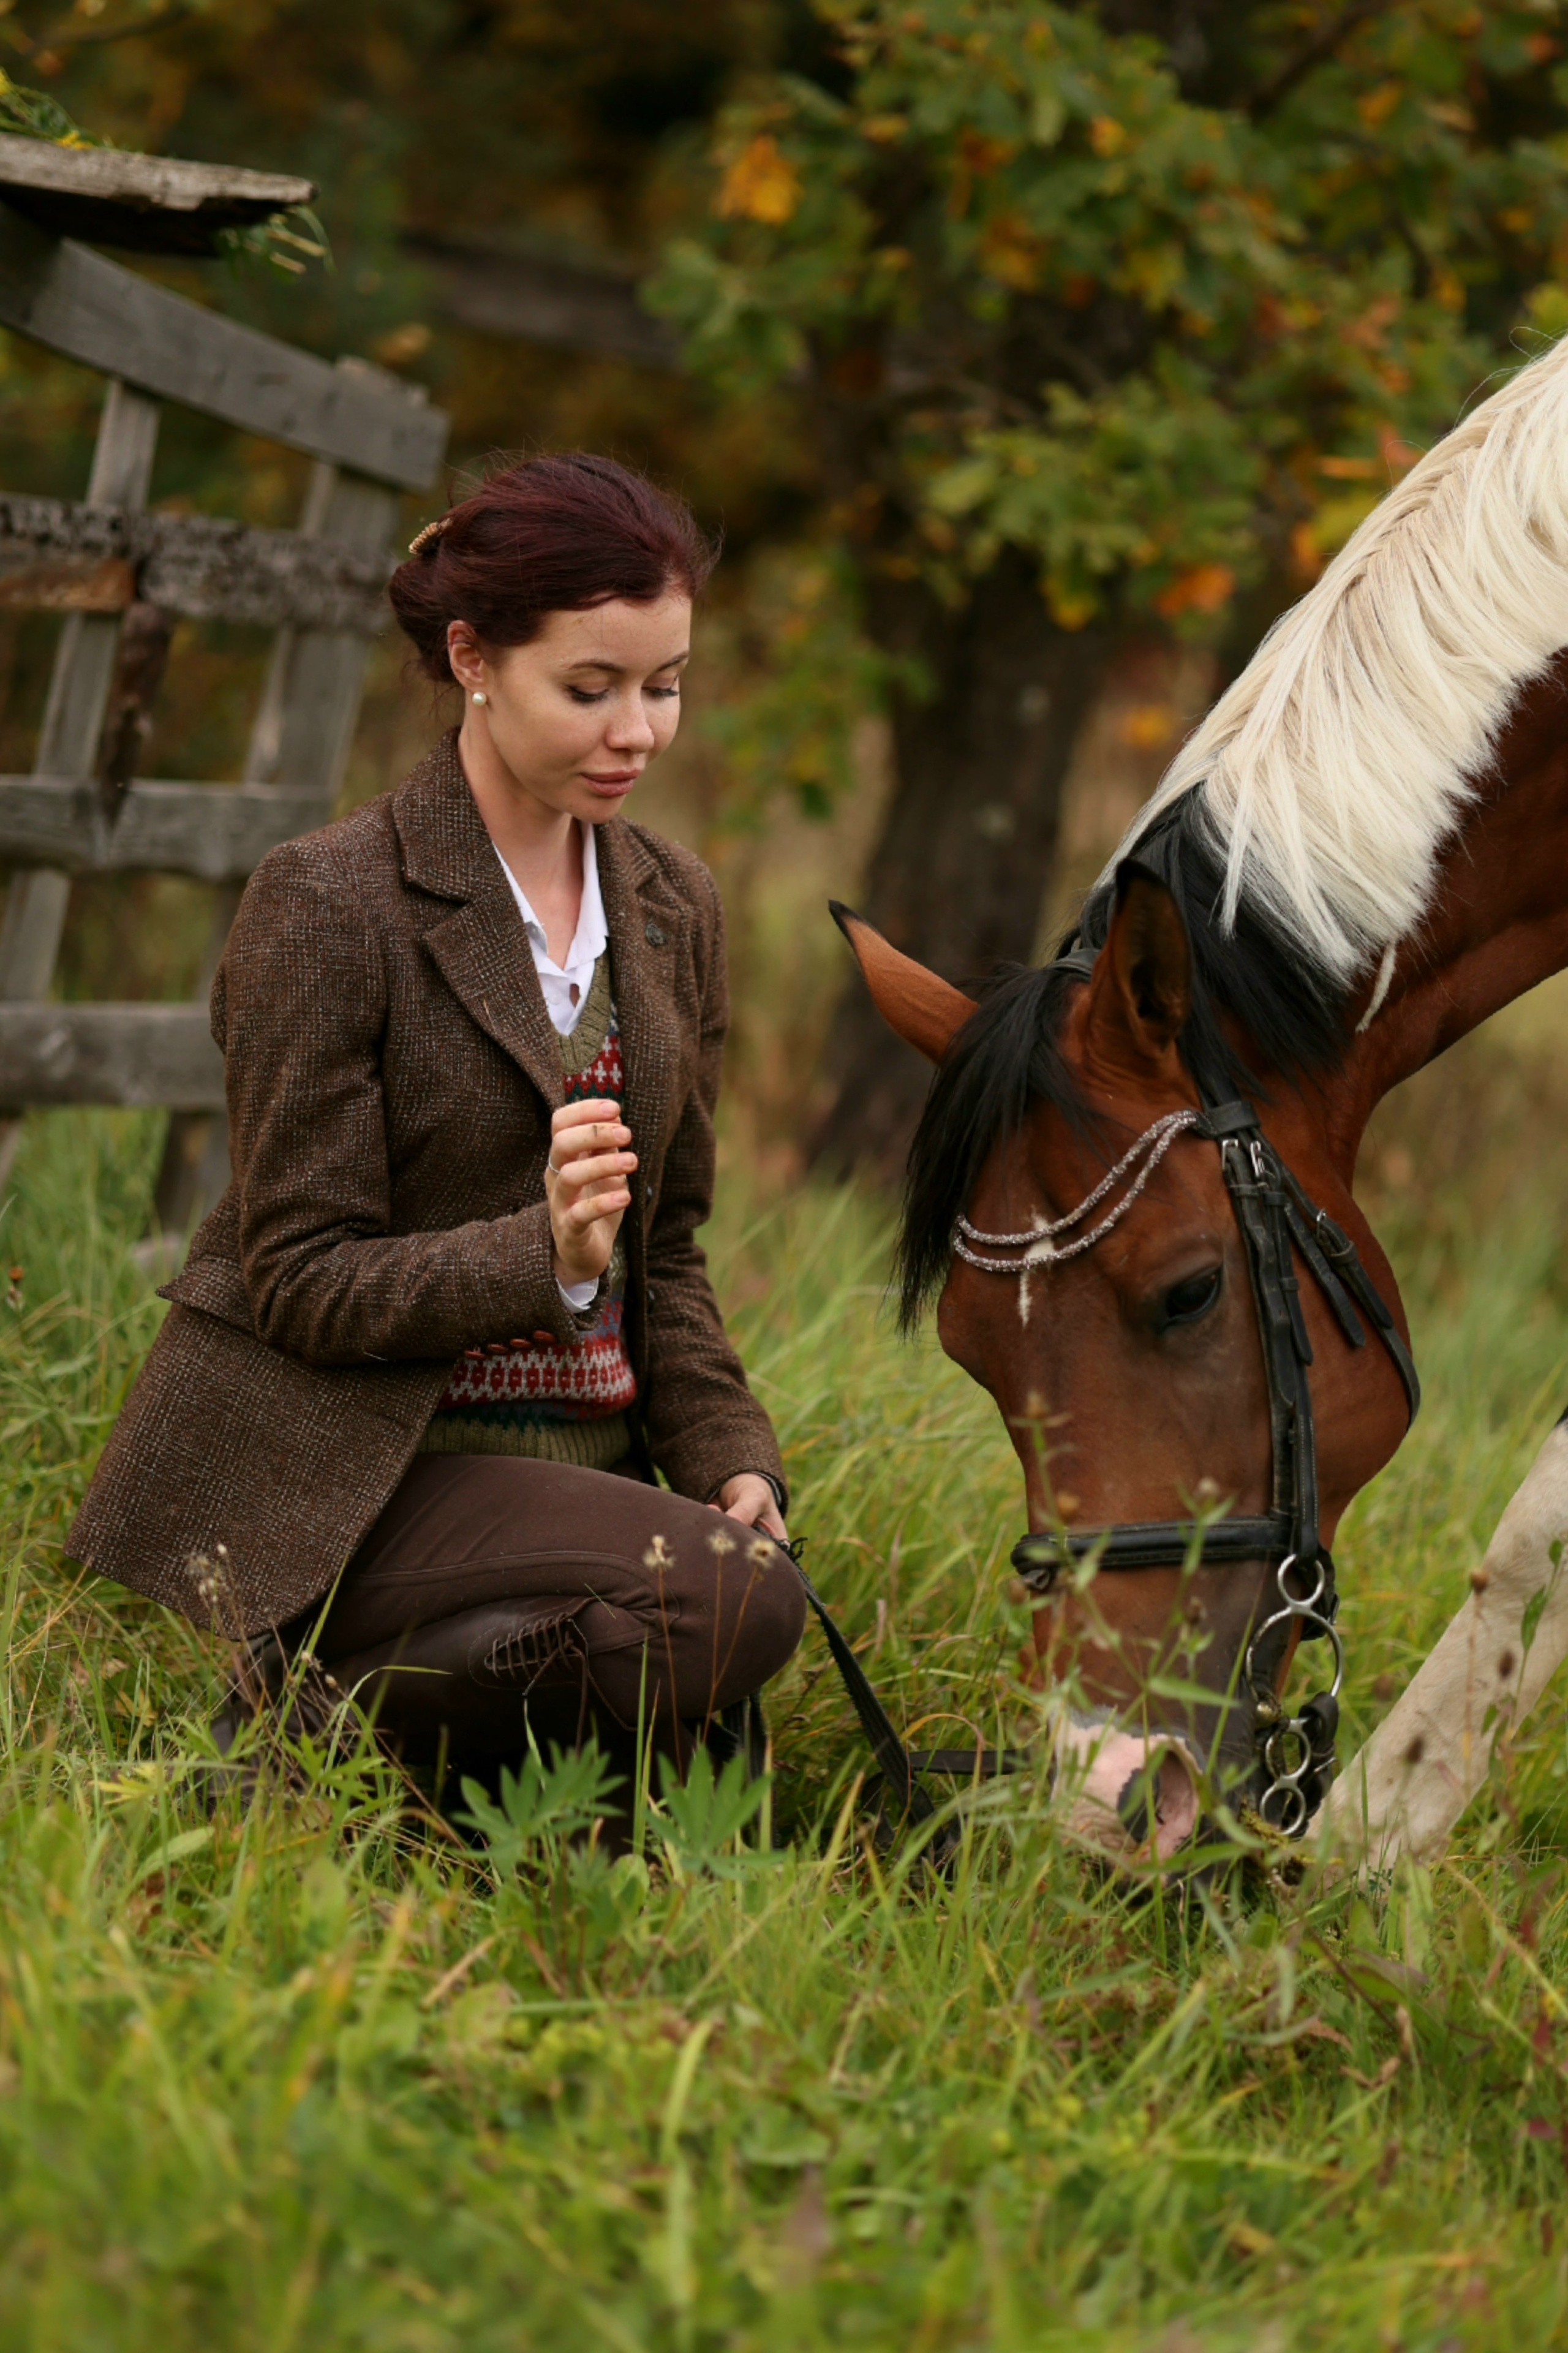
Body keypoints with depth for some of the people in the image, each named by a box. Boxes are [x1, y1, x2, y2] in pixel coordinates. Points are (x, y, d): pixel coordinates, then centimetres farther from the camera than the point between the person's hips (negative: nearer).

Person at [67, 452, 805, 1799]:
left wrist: (730, 1453, -1)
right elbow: (301, 1280, -12)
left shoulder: (675, 908, 12)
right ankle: (321, 1714, -14)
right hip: (346, 1475, -7)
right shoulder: (327, 907, -10)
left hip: (581, 1467, 7)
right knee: (734, 1594, -30)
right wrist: (544, 1257, -28)